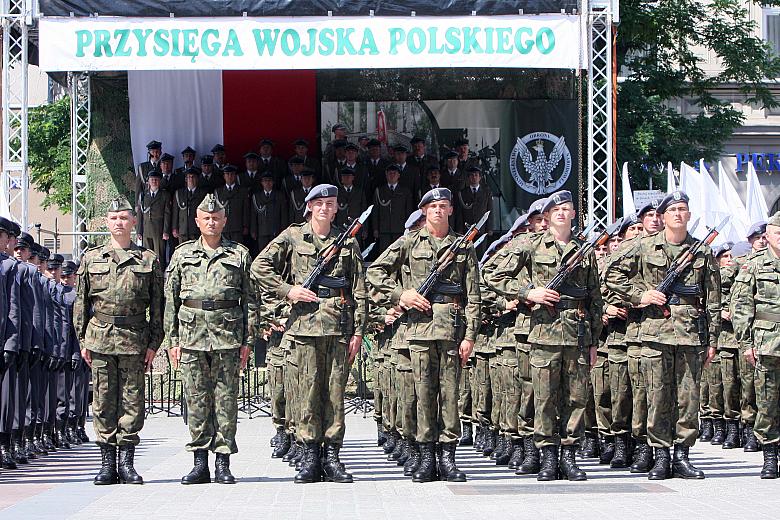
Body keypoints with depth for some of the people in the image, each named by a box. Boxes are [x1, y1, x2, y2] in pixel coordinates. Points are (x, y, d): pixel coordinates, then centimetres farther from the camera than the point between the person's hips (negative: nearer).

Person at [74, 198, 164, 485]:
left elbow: (157, 306, 5)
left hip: (135, 340, -1)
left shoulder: (149, 260, 7)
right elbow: (81, 302, 11)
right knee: (104, 401, 2)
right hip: (100, 338, 1)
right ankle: (107, 462, 7)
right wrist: (83, 340, 4)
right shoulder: (91, 258, 11)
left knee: (132, 401, 0)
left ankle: (127, 462, 6)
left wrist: (153, 343, -1)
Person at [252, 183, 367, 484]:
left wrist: (358, 331, 4)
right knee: (308, 389, -1)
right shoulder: (293, 237, 8)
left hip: (340, 324, 1)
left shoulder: (348, 242, 12)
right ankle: (310, 456, 3)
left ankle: (332, 457, 6)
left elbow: (359, 291, 10)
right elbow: (259, 267, 7)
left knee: (336, 390, 1)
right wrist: (288, 290, -3)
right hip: (306, 322, -1)